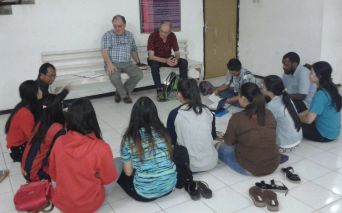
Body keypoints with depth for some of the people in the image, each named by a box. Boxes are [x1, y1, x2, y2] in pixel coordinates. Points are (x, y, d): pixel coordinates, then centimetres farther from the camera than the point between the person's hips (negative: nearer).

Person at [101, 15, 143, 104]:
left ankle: (120, 92, -2)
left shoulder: (129, 35, 14)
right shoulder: (108, 35, 0)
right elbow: (104, 51, -12)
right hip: (113, 64, -4)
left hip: (127, 63, 4)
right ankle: (124, 95, -4)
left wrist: (138, 62, 7)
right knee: (114, 77, -35)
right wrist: (109, 64, -28)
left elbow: (134, 51, 21)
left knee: (139, 74, -22)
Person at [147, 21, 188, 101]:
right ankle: (159, 91, -33)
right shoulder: (153, 36, -22)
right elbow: (151, 56, -27)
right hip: (155, 59, -4)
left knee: (184, 62, -19)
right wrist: (165, 61, -39)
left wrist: (176, 59, -30)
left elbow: (177, 53, -5)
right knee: (154, 64, -38)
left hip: (168, 59, 4)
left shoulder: (172, 36, -10)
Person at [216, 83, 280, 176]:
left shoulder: (237, 118, -18)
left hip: (249, 169, -4)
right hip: (274, 165, 5)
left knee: (220, 147, 17)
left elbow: (229, 141, -2)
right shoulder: (269, 114, -4)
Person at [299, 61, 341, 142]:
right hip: (333, 132, 9)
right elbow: (313, 111, 11)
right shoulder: (329, 89, 3)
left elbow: (309, 119, -26)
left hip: (325, 135, -9)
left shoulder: (321, 94, -27)